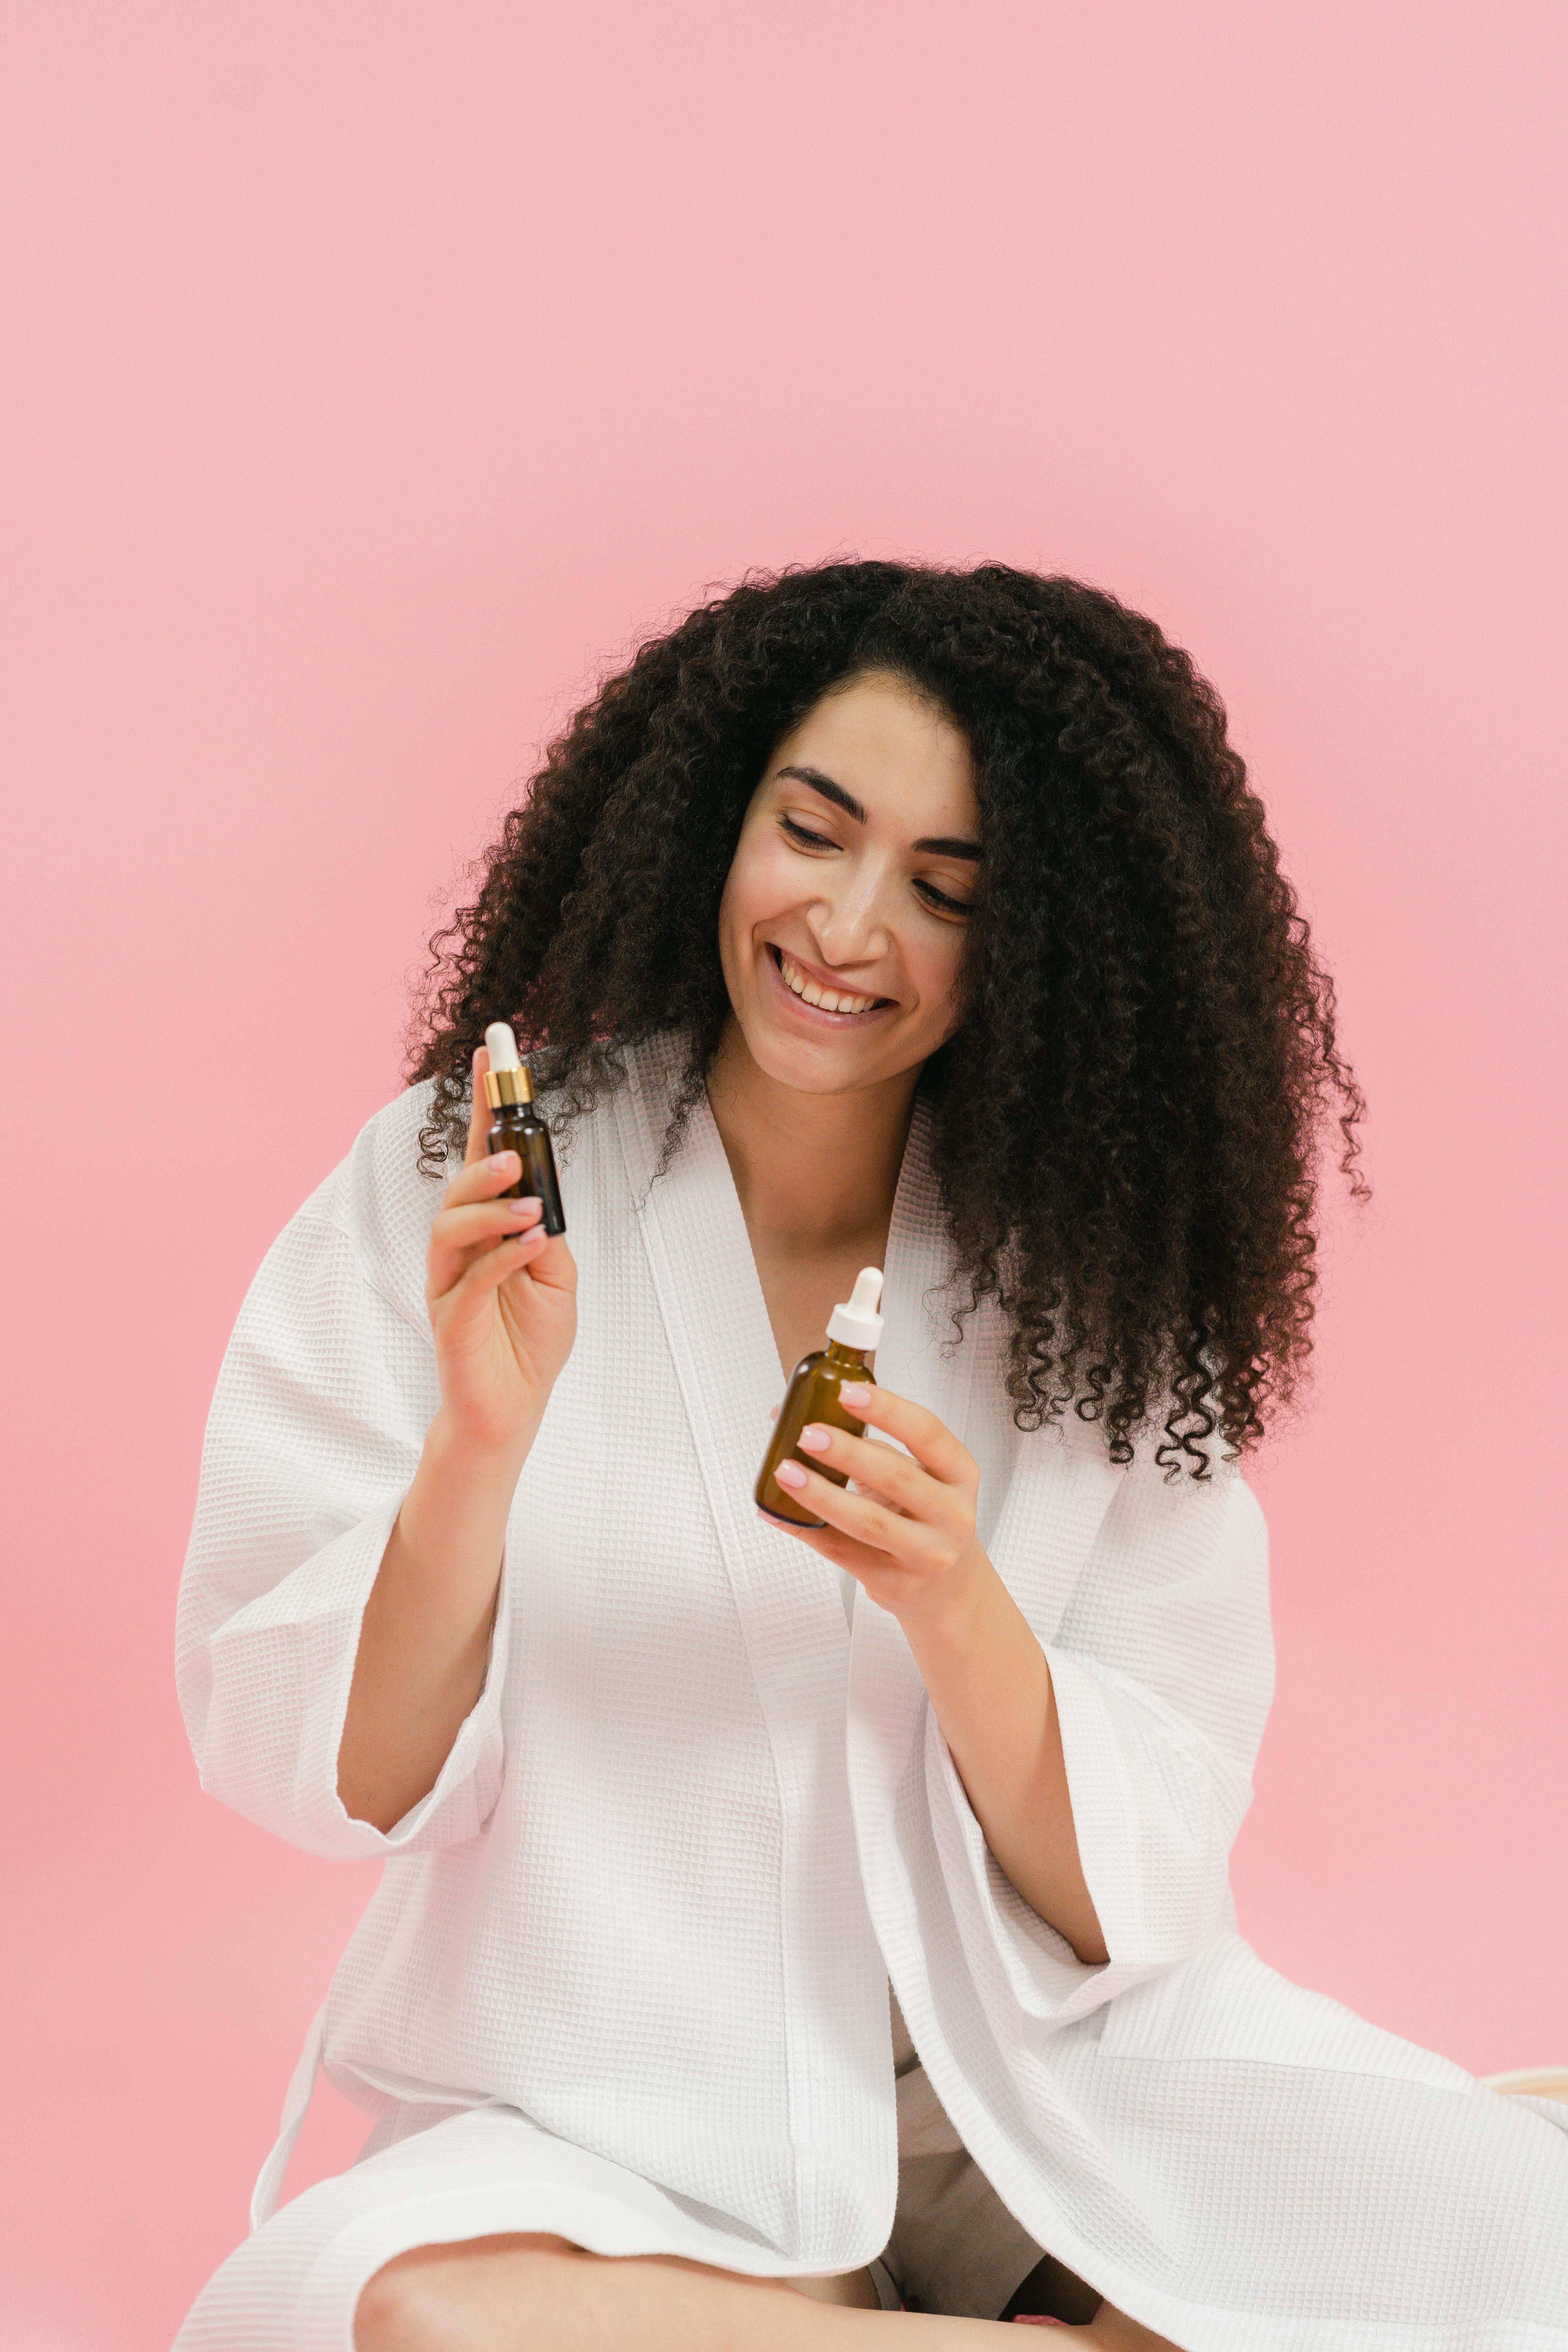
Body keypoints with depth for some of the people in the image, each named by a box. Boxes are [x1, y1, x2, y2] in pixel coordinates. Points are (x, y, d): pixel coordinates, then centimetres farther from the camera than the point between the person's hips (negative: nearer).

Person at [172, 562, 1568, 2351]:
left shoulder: (1092, 1271, -1)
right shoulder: (445, 1191, -4)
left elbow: (1133, 1898, -4)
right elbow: (311, 1772, -7)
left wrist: (956, 1608, -22)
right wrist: (482, 1443, -23)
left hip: (1047, 2093, 0)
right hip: (622, 2122, 1)